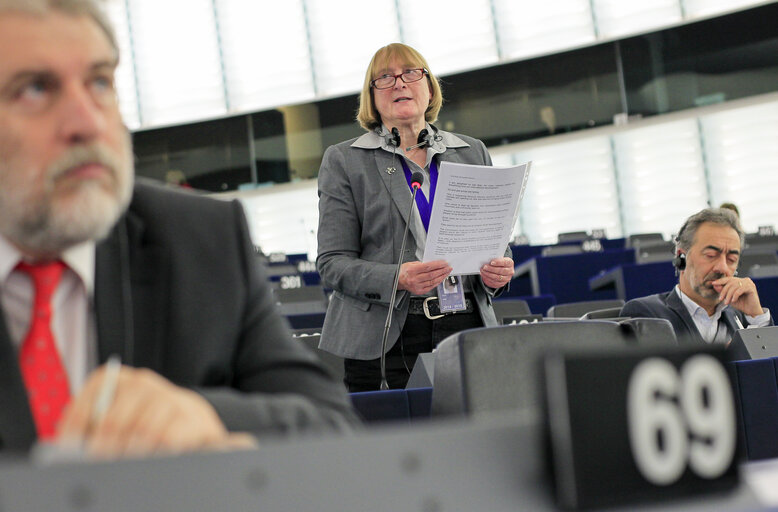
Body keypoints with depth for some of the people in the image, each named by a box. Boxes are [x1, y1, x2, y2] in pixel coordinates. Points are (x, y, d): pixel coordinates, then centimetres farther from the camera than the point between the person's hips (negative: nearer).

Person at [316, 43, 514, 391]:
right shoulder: (343, 161, 5)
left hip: (467, 332, 3)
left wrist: (498, 270, -5)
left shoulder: (472, 153, 16)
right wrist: (397, 278, -20)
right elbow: (332, 263, -2)